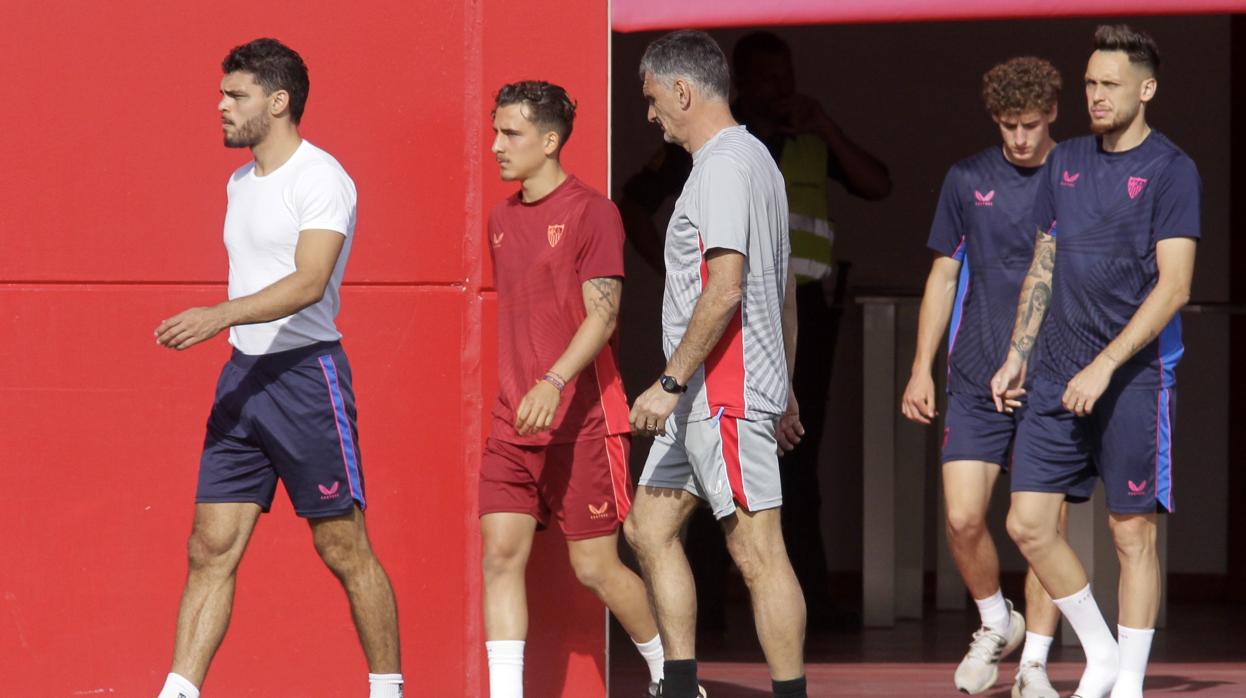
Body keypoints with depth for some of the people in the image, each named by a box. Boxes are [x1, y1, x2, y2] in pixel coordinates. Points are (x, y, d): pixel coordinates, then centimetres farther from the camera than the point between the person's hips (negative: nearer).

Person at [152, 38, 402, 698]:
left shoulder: (321, 179, -12)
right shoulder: (240, 182, 15)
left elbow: (308, 283, -24)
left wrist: (218, 316, -32)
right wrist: (230, 339, 18)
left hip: (306, 372, -8)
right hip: (242, 373, 8)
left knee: (344, 549, -1)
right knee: (212, 548, 1)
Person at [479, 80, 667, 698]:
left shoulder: (590, 213, -8)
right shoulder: (502, 219, 13)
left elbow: (602, 317, -16)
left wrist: (554, 383, -29)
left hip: (582, 420, -6)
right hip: (512, 424, 6)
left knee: (595, 567, 0)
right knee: (501, 553, -7)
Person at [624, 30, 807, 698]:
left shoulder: (725, 164, -13)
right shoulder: (755, 157, 19)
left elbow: (725, 288, -22)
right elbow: (785, 287, 22)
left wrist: (671, 381, -21)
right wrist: (784, 388, 25)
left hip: (726, 392, -11)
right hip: (703, 397, 11)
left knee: (756, 551, -9)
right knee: (649, 529, 12)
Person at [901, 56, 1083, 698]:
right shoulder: (967, 180, 7)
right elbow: (943, 276, 14)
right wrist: (921, 369, 10)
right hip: (977, 380, 2)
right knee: (963, 519, -7)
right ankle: (996, 622, 20)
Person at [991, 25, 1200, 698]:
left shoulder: (1170, 170, -7)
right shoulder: (1067, 160, 12)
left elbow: (1173, 286, -14)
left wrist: (1104, 366, -20)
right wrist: (1017, 355, 15)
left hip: (1134, 380, -6)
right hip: (1057, 380, 6)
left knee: (1132, 534, 0)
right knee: (1028, 524, 1)